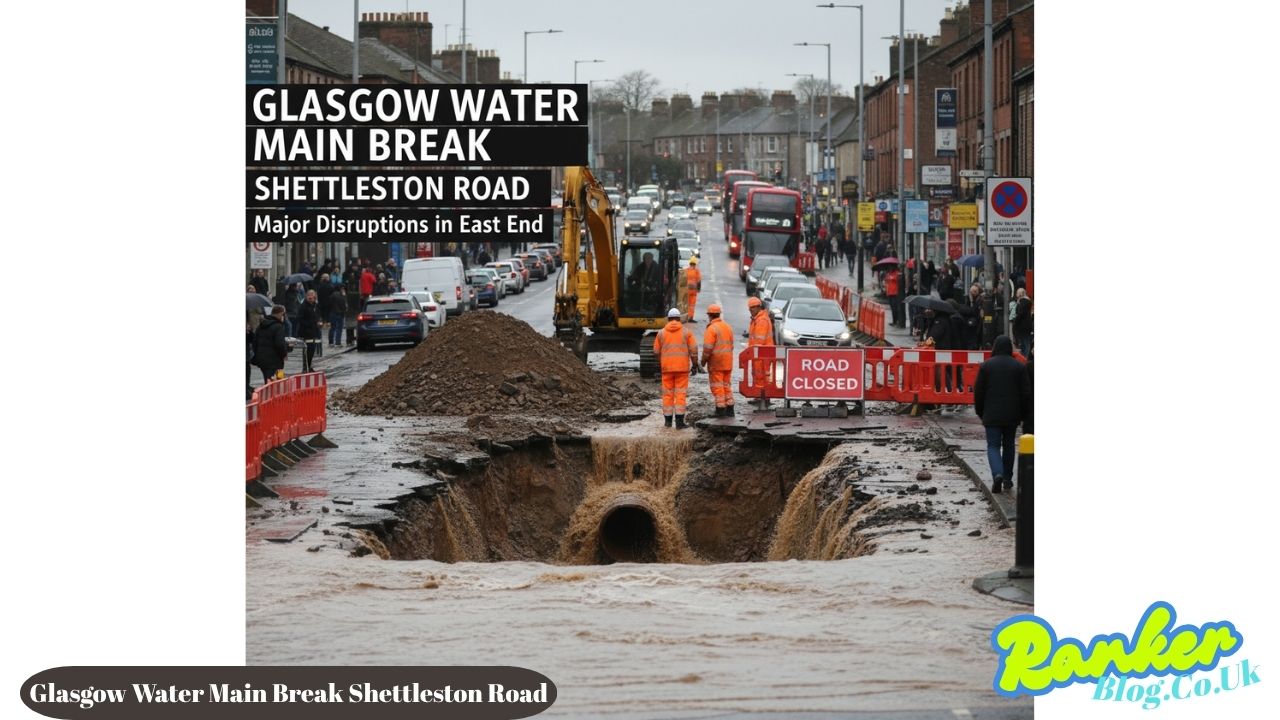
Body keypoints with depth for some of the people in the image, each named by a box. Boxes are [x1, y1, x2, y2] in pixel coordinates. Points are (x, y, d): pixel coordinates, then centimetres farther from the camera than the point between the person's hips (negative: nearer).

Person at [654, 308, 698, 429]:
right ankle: (679, 421, -6)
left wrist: (660, 362, 24)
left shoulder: (661, 333, 3)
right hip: (682, 367, -1)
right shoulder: (686, 332, -1)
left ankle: (667, 420, 12)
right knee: (680, 393, -1)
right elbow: (693, 350, -4)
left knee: (667, 393, 9)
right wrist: (694, 365, 7)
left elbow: (656, 352, 6)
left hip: (667, 367, 1)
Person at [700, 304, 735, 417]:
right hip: (728, 362, 7)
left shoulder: (712, 329, -14)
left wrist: (703, 361, -6)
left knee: (717, 386, -2)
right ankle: (730, 409, 14)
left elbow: (708, 348, -17)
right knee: (727, 385, 13)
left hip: (715, 362, -7)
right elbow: (731, 345, 13)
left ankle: (720, 409, -3)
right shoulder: (728, 327, 10)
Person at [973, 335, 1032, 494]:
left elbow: (978, 391, 0)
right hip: (1012, 415, 2)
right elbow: (1026, 393, 1)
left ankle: (997, 474, -23)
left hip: (992, 415, -2)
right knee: (1008, 445, 15)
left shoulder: (986, 366, -4)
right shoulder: (1019, 367, -1)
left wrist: (980, 412, 12)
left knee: (993, 446, 0)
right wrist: (1024, 414, 11)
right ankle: (1007, 479, 18)